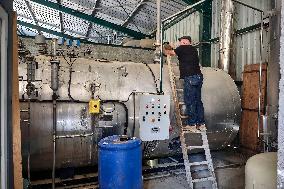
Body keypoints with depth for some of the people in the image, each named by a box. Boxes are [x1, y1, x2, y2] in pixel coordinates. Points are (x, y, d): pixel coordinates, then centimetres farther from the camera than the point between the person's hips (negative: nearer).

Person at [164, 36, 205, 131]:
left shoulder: (183, 48, -2)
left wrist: (166, 50, 30)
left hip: (190, 77, -8)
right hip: (199, 77, 8)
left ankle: (192, 124, 4)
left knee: (189, 102, -1)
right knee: (198, 101, 12)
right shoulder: (194, 49, 20)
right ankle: (201, 124, 18)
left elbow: (172, 52, 10)